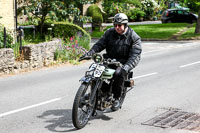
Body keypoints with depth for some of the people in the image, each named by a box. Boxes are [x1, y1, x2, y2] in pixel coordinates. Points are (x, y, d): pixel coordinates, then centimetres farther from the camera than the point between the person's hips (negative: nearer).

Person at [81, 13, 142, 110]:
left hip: (123, 62, -4)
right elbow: (99, 44, 5)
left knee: (119, 73, -34)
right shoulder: (109, 33, 8)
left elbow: (135, 55, -14)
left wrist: (126, 67, -31)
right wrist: (89, 53, -14)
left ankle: (116, 99, -17)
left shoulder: (134, 37, -5)